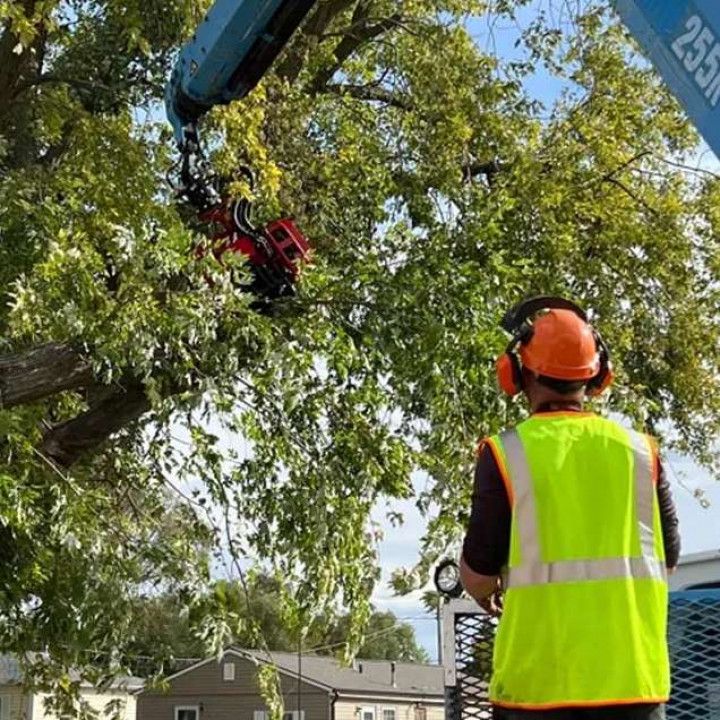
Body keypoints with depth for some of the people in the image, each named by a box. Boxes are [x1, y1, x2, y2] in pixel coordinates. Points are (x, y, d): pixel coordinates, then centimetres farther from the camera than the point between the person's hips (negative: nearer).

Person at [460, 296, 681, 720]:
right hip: (633, 673, 3)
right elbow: (668, 558, 9)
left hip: (541, 678, -2)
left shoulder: (506, 454, -7)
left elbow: (478, 576, -5)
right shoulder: (640, 451, 1)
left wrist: (487, 593, 18)